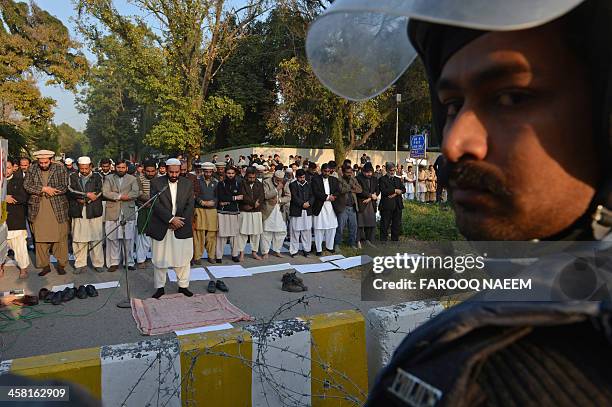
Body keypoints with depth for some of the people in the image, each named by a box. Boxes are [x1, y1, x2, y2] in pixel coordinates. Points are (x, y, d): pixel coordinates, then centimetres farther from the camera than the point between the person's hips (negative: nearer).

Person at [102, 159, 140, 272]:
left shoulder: (132, 179, 9)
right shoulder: (109, 178, 10)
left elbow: (136, 193, -6)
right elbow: (105, 192, -4)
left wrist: (116, 196, -14)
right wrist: (120, 196, -14)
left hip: (128, 213, 0)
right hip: (113, 213, 0)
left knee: (129, 238, 3)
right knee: (113, 238, 3)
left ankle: (130, 262, 12)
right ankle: (114, 262, 12)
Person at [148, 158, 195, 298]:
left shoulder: (188, 184, 4)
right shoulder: (156, 183, -2)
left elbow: (190, 206, 1)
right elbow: (156, 204, -10)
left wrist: (180, 221, -10)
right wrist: (171, 219, -17)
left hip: (182, 228, 2)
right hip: (160, 228, -1)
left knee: (183, 258, 7)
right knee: (159, 259, 7)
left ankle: (183, 286, 21)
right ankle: (160, 287, 20)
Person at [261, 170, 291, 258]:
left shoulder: (285, 184, 5)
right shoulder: (266, 182, -6)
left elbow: (288, 197, 1)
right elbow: (266, 195, -18)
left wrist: (278, 200, -13)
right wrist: (277, 189, -20)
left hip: (280, 211, 4)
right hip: (268, 211, -4)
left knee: (281, 232, 7)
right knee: (267, 232, 1)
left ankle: (276, 251, 20)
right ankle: (265, 252, 11)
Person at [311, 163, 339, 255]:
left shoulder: (334, 180, 11)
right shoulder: (315, 179, -3)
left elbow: (338, 191, 6)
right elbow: (315, 192, -13)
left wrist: (333, 196, -14)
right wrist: (327, 197, -15)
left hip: (331, 207, 5)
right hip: (319, 207, -4)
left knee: (332, 227, 9)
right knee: (319, 228, 1)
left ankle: (330, 246, 24)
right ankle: (319, 249, 9)